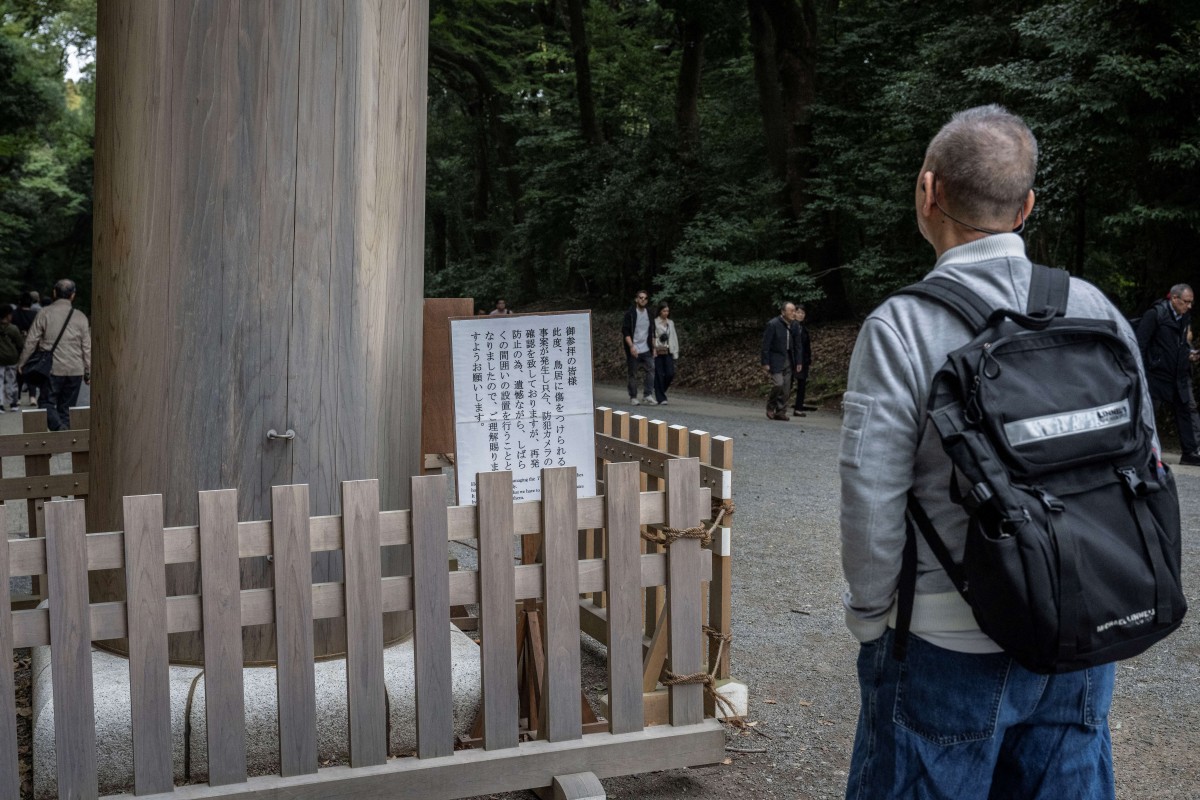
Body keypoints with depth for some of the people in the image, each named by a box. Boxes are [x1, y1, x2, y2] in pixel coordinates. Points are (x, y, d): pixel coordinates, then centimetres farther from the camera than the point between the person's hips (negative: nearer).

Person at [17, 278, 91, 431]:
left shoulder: (44, 313, -2)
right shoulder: (80, 317, 3)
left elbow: (31, 341, -1)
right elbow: (87, 348, 5)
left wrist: (21, 362, 11)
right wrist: (88, 372, 12)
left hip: (52, 369, -2)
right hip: (75, 371, 2)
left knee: (46, 402, 6)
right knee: (66, 407, 10)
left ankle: (59, 427, -19)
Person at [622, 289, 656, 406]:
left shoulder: (649, 314, 13)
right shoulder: (630, 314, -4)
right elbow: (625, 332, -9)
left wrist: (653, 347, 15)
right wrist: (631, 346, -19)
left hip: (646, 350, 4)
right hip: (634, 350, -4)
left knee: (650, 370, -9)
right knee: (633, 374, 2)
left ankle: (647, 395, -6)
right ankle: (633, 397, 11)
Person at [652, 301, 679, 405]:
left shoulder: (670, 323, 14)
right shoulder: (654, 322, -3)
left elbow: (674, 338, 17)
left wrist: (675, 352, 11)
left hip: (668, 352, 4)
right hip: (657, 352, -4)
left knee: (670, 374, -6)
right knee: (659, 375, -4)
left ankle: (661, 391, 18)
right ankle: (661, 398, 2)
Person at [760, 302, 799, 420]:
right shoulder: (773, 324, -12)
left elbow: (797, 345, 12)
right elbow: (766, 345, -12)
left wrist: (798, 362, 7)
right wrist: (765, 363, -14)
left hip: (788, 360, 6)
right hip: (775, 360, -6)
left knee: (786, 388, 3)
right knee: (778, 384, -16)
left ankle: (781, 412, 13)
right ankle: (770, 406, 7)